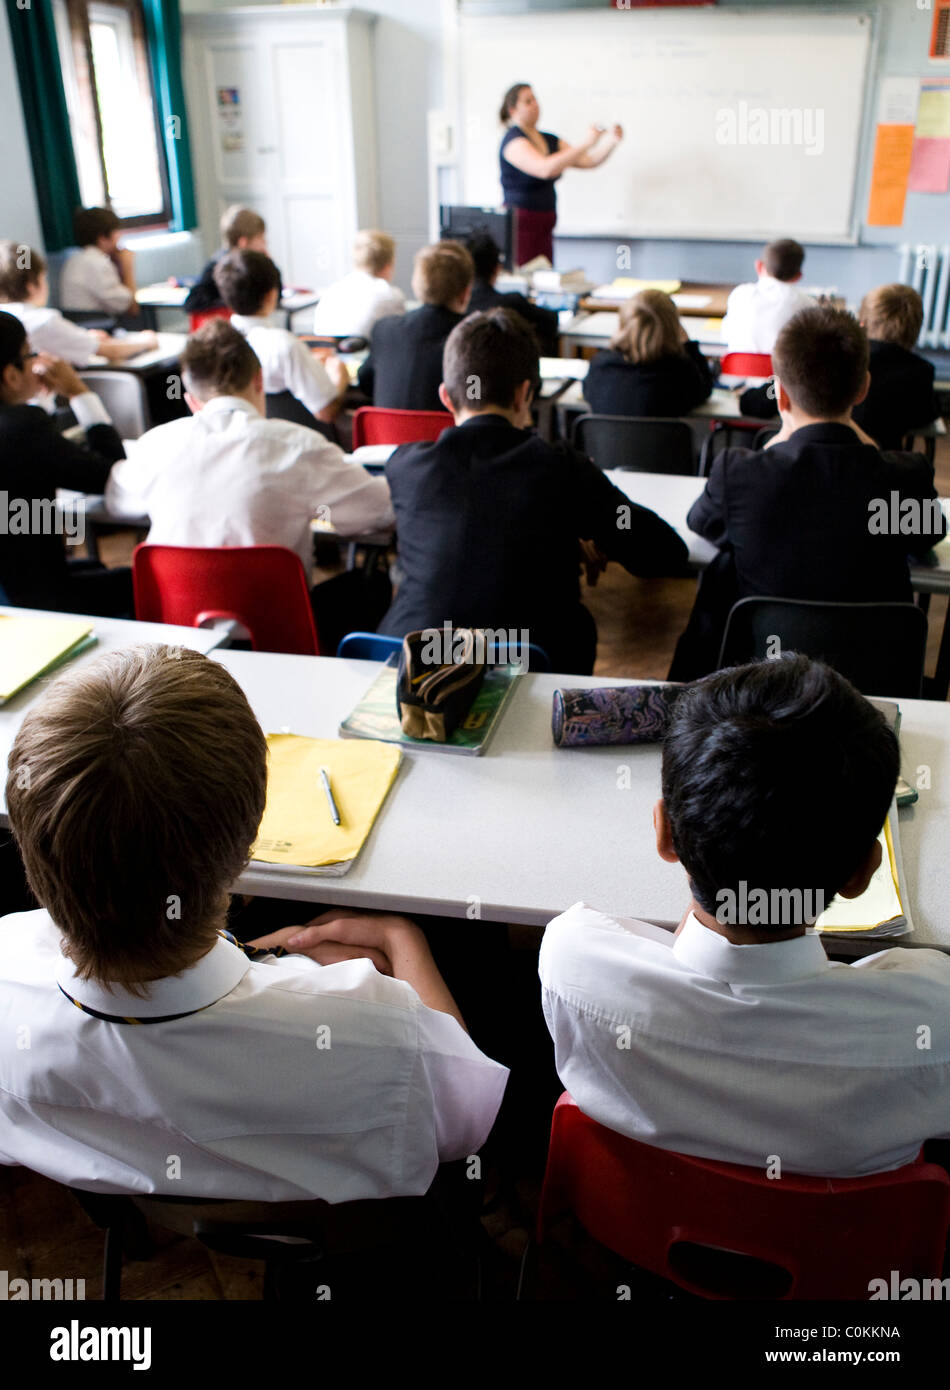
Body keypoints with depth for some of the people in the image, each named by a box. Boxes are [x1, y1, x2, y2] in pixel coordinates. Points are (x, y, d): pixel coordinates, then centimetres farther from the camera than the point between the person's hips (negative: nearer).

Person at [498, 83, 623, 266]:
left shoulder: (550, 140, 15)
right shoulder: (513, 141, -10)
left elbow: (589, 161, 13)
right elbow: (545, 168, -27)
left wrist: (612, 142, -4)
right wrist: (585, 144, -26)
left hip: (544, 227, 8)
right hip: (520, 224, -8)